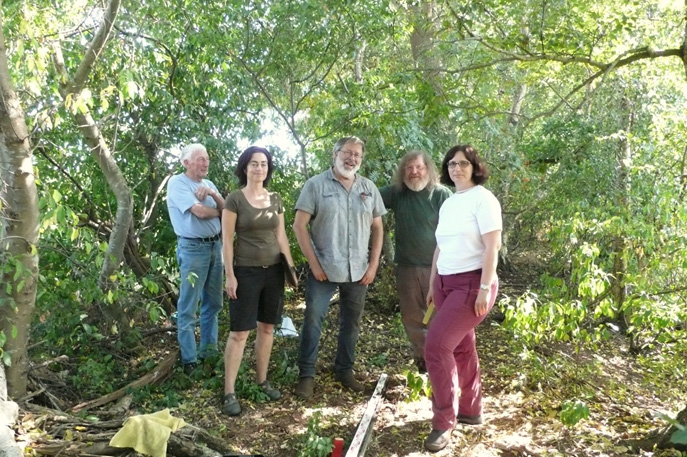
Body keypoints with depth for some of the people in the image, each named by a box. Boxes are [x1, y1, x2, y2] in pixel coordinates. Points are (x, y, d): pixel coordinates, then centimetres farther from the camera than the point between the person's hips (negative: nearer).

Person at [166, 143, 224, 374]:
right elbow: (199, 211, -20)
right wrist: (218, 211, 0)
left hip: (215, 246, 8)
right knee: (188, 307, -3)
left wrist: (213, 194, -12)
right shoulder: (177, 183, -9)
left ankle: (209, 351, 28)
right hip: (193, 248, -8)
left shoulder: (209, 184, 14)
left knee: (213, 302, 15)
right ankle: (189, 361, 3)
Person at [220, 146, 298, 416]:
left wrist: (291, 266, 9)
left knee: (267, 327, 11)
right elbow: (227, 239, -8)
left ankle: (262, 381, 24)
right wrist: (230, 275, -13)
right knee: (239, 332, -4)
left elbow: (281, 236, 12)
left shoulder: (275, 200, 8)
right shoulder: (234, 199, -7)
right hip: (245, 272, -5)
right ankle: (229, 393, 2)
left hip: (274, 271, 5)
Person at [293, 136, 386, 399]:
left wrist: (373, 265, 2)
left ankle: (344, 371, 29)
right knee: (312, 321, -2)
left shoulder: (369, 188, 7)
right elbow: (299, 226, -7)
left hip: (358, 271, 4)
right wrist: (314, 264, -11)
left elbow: (377, 228, 11)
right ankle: (306, 375, 11)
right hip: (324, 269, -4)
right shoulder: (316, 185, -5)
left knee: (351, 323, 13)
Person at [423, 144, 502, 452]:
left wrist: (485, 288, -19)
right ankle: (470, 410, 26)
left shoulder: (483, 199, -8)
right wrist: (432, 284, 17)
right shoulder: (447, 204, 14)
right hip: (446, 283, 8)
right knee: (461, 348, 12)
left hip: (472, 283, -7)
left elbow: (492, 246, -14)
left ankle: (444, 421, -4)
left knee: (436, 345, -14)